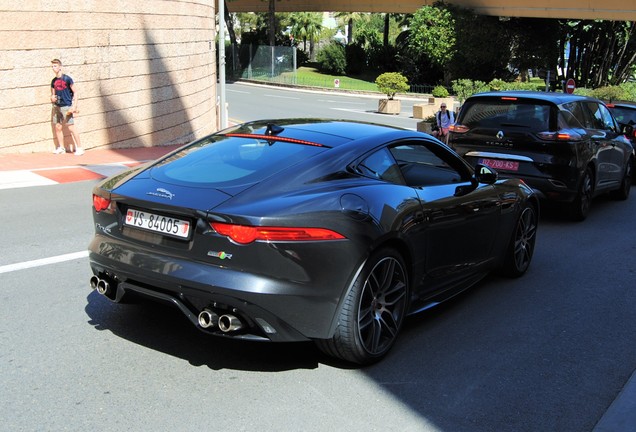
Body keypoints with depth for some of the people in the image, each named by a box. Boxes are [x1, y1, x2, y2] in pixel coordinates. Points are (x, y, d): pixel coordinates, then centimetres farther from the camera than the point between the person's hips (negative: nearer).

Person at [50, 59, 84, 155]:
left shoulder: (67, 79, -8)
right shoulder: (53, 81, 10)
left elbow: (75, 92, -6)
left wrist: (74, 106, -13)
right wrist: (52, 98, -4)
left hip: (66, 106, -7)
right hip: (57, 107, 7)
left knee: (71, 127, -9)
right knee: (57, 127, 9)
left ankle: (79, 148, -4)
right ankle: (61, 147, 20)